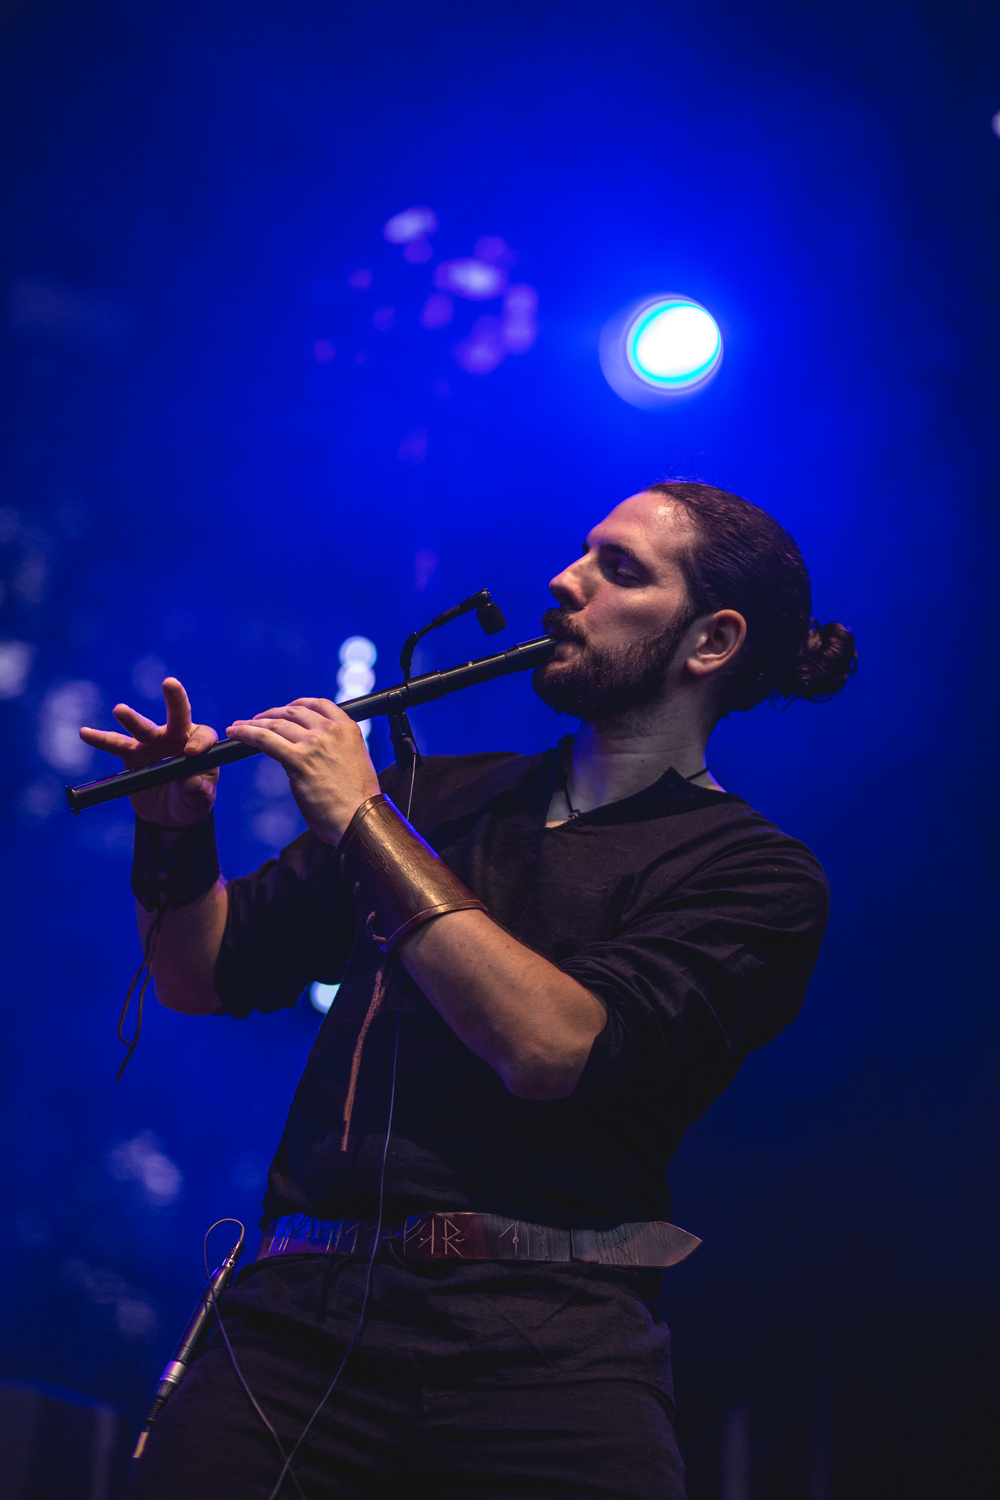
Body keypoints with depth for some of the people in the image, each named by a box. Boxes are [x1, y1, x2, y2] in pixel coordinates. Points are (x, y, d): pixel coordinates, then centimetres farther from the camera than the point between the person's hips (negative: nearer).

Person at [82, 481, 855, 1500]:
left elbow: (550, 1047, -13)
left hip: (548, 1343, -3)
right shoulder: (440, 796, 18)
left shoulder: (758, 876, 3)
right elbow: (204, 976, 21)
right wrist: (176, 831, 2)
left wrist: (364, 820, -8)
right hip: (303, 1311, 3)